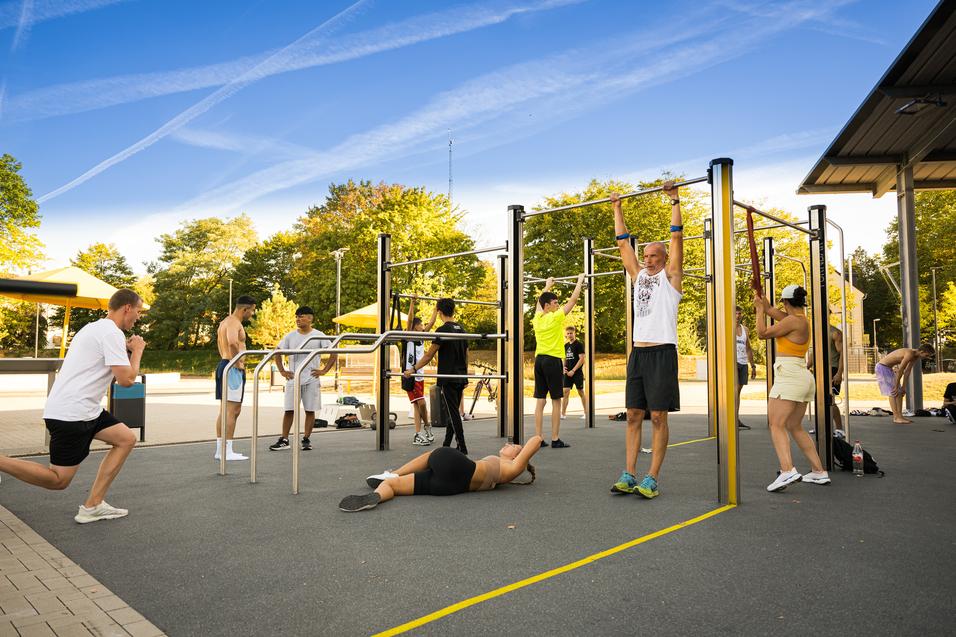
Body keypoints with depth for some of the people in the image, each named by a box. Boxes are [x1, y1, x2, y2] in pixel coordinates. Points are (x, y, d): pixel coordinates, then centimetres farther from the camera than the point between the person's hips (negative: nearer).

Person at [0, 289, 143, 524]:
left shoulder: (96, 328, 17)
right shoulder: (112, 333, -15)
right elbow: (126, 379, -19)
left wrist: (126, 349, 18)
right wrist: (137, 350, -3)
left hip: (81, 409, 10)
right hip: (71, 414, -10)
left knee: (126, 439, 8)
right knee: (58, 480, -1)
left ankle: (92, 507, 8)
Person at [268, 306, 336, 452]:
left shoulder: (319, 336, -1)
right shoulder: (290, 336, 6)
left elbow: (334, 353, -1)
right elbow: (277, 353, 13)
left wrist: (324, 370, -6)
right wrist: (282, 371, 4)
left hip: (311, 380, -2)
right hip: (293, 379, 2)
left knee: (310, 410, 3)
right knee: (289, 410, 2)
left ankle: (306, 440, 13)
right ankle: (284, 440, 10)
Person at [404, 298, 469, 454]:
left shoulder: (443, 330, -12)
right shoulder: (461, 330, 11)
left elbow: (429, 355, -14)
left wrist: (413, 369, -8)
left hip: (448, 378, -8)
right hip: (460, 379, 8)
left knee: (453, 413, -4)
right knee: (453, 412, 14)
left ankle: (462, 447, -4)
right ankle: (446, 445, 22)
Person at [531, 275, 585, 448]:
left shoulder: (537, 317, 8)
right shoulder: (555, 317, -8)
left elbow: (539, 301, 30)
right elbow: (573, 299, -2)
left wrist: (547, 286, 42)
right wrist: (580, 281, 11)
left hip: (539, 360, 7)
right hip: (553, 361, -7)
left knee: (540, 401, 5)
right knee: (556, 401, -1)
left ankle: (539, 438, 6)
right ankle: (555, 439, 0)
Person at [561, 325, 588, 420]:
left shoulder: (579, 344, -7)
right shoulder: (566, 345, 12)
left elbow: (582, 359, -13)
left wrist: (573, 370, -16)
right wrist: (564, 367, 2)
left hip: (577, 373, -5)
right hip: (568, 373, 5)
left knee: (581, 392, 3)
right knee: (565, 391, -2)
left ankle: (586, 413, 14)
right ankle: (563, 413, -1)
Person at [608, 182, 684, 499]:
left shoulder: (670, 276, 4)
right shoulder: (639, 275, 18)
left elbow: (676, 237, -3)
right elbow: (623, 243, 21)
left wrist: (674, 199, -2)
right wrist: (617, 209, 23)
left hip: (662, 353, -6)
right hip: (638, 352, 6)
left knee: (658, 417, -4)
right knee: (633, 416, 5)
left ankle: (651, 479, 0)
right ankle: (629, 476, 8)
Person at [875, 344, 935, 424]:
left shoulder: (916, 357, 5)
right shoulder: (910, 354, -25)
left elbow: (907, 371, 11)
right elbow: (900, 371, -23)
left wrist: (903, 387, 10)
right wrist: (896, 387, -16)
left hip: (888, 368, 10)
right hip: (882, 367, -10)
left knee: (900, 392, 7)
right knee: (893, 392, -13)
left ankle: (899, 416, 7)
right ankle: (896, 417, -14)